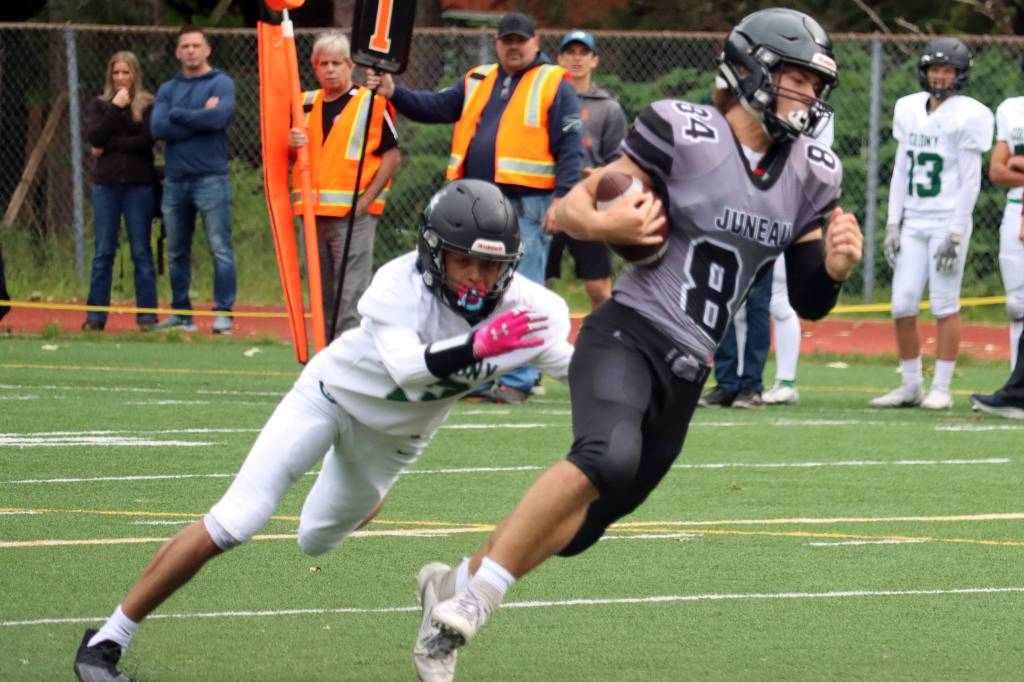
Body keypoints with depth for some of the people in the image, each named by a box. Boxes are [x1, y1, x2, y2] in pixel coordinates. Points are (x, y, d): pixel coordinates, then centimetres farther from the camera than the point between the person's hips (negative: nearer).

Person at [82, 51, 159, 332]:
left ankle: (147, 316, 4)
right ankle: (95, 316, 4)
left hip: (139, 185, -2)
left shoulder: (148, 106, 3)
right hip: (106, 184, 2)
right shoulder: (98, 106, 10)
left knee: (142, 252, 1)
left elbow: (146, 140, -10)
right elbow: (94, 137, -6)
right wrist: (115, 108, -11)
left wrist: (109, 146, -7)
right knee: (103, 253, 2)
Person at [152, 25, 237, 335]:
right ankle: (181, 315, 17)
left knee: (220, 248, -9)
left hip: (210, 178, -5)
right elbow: (158, 128, -2)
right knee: (177, 253, 9)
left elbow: (219, 116, -18)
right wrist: (200, 119, -9)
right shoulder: (168, 89, 13)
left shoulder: (221, 83, 1)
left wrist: (178, 115, -6)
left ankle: (223, 314, -7)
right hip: (175, 180, 5)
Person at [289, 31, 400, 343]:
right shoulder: (306, 105, 13)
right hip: (312, 214, 6)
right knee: (321, 298, 11)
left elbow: (392, 156, -6)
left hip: (354, 214, -6)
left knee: (350, 298, -10)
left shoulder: (371, 103, -4)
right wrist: (291, 144, -4)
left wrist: (365, 201, -14)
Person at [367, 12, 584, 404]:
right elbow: (435, 108, 13)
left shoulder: (554, 86, 0)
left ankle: (517, 382, -4)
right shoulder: (478, 82, 17)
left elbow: (571, 148, -5)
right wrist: (394, 93, -2)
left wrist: (561, 199, -14)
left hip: (526, 208, -6)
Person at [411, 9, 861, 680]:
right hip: (629, 336, -7)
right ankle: (476, 597, -28)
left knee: (581, 526, 10)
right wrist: (602, 224, -27)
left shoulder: (812, 176, 9)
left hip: (687, 373, 7)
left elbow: (809, 302, 14)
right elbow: (572, 208, -5)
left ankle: (458, 582, 32)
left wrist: (835, 267, -7)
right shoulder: (684, 134, -9)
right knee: (608, 456, -35)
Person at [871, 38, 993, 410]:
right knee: (902, 305, 2)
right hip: (913, 222, 6)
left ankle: (941, 389, 3)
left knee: (945, 306, -3)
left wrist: (955, 234, -14)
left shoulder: (968, 116, -7)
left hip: (947, 221, -6)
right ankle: (911, 386, 11)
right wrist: (892, 223, 8)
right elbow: (901, 170, 14)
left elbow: (971, 181, -9)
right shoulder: (909, 109, 10)